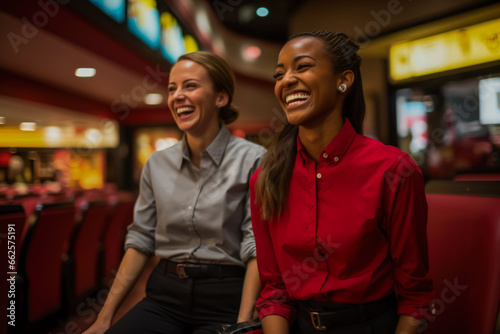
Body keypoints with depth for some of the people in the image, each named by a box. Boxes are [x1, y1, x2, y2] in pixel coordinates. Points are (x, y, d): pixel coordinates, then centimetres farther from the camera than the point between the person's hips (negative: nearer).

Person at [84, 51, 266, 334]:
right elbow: (141, 242, 9)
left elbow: (257, 249, -11)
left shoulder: (252, 160, -8)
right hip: (165, 296, 4)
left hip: (224, 300, -3)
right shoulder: (157, 164, 6)